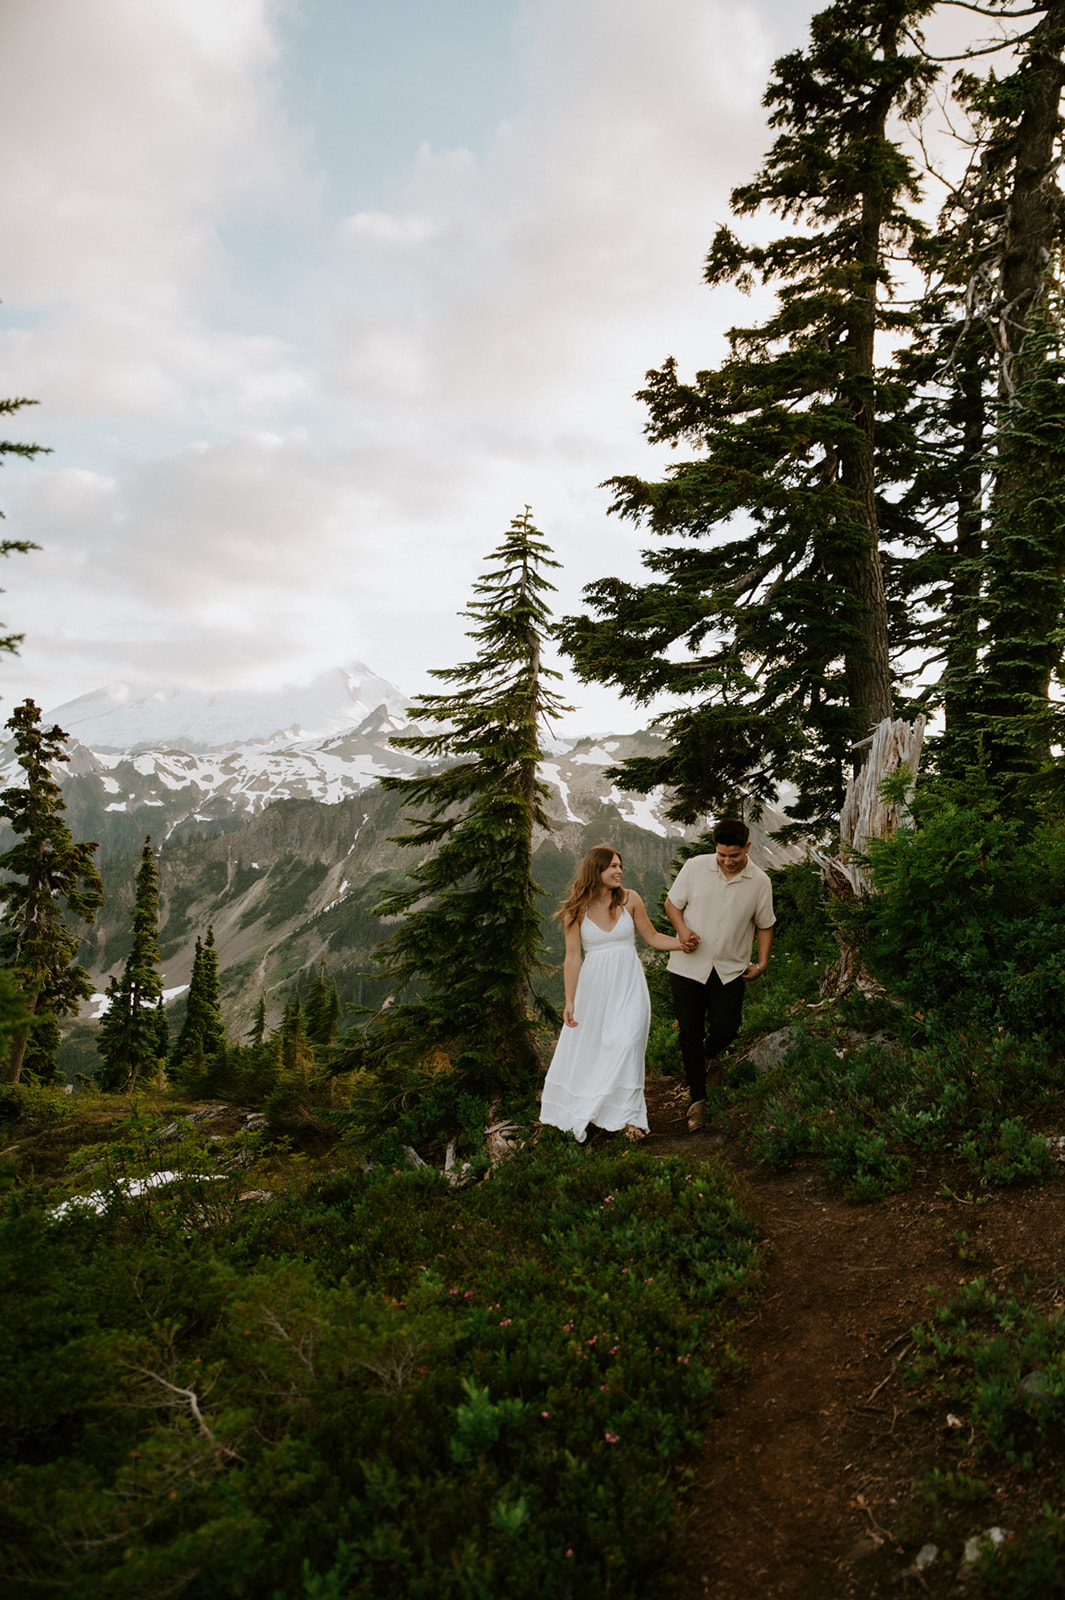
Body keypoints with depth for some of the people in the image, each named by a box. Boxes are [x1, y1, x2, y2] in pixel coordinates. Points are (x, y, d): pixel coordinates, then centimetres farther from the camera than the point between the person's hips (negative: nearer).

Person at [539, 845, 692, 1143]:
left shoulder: (629, 899, -1)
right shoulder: (577, 910, -4)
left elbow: (653, 937, 8)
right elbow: (573, 958, -2)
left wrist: (683, 943, -7)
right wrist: (570, 1001, -4)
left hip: (628, 985, 0)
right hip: (594, 987, 0)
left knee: (625, 1045, -11)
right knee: (584, 1048, 7)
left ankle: (628, 1116, -2)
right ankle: (577, 1114, 24)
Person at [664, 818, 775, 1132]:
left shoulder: (760, 882, -3)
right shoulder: (695, 867, -7)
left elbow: (764, 925, 10)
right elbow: (672, 903, 3)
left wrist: (761, 963, 2)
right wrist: (682, 930, -15)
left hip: (731, 971, 1)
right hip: (689, 966, 0)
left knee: (725, 1031, -4)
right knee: (690, 1033, 2)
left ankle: (706, 1054, 34)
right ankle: (697, 1099, 18)